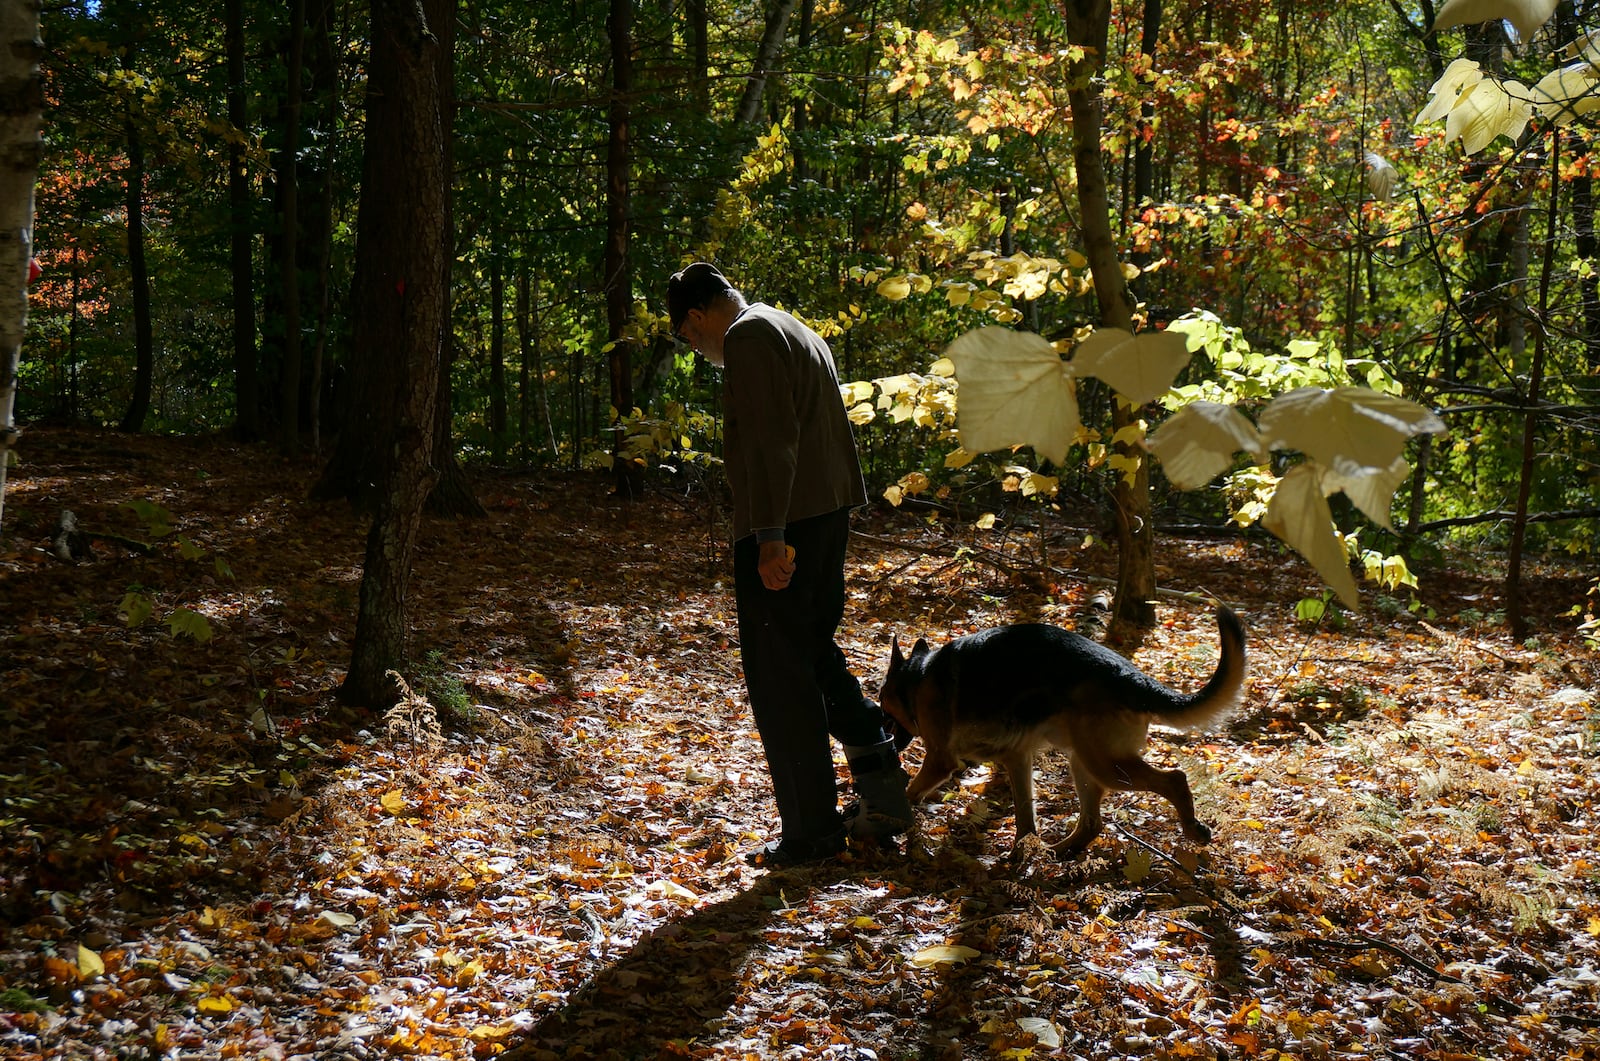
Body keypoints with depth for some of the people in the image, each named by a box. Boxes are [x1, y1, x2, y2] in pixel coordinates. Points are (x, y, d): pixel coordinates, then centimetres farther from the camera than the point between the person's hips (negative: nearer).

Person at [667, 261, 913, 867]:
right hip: (828, 516, 10)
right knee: (818, 654, 20)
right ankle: (885, 791, 18)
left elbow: (770, 440, -21)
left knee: (780, 677, -3)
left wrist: (770, 536, -25)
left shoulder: (748, 337, -9)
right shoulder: (797, 331, 22)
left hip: (783, 527, -10)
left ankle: (812, 830, 1)